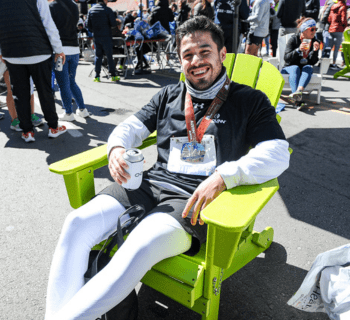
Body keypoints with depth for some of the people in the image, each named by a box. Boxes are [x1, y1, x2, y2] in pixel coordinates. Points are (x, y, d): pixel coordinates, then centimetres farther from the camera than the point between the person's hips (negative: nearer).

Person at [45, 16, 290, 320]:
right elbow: (133, 126, 22)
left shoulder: (249, 101, 7)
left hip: (194, 198, -4)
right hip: (152, 183, 5)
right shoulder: (169, 95, 21)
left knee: (140, 248, -34)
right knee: (78, 222, -19)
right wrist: (117, 148, -4)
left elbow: (278, 154, -5)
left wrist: (222, 176, -22)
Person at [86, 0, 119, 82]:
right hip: (106, 36, -4)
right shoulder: (107, 10, -8)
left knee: (98, 56, 9)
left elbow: (88, 25, 8)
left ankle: (96, 76, 5)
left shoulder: (91, 10, 7)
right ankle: (113, 76, 7)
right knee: (109, 56, 3)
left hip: (96, 37, 4)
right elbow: (114, 24, -11)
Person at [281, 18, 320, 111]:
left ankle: (299, 90, -61)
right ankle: (298, 100, -57)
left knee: (308, 68, -31)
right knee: (295, 68, -36)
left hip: (305, 67, 3)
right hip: (290, 67, -2)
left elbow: (313, 62, -2)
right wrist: (298, 50, -29)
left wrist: (315, 51, -20)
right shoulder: (294, 39, -6)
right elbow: (286, 58, -15)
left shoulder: (315, 42, 3)